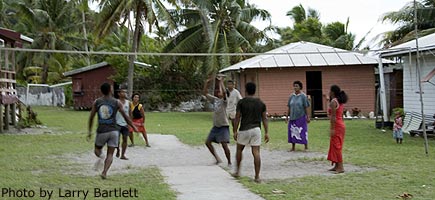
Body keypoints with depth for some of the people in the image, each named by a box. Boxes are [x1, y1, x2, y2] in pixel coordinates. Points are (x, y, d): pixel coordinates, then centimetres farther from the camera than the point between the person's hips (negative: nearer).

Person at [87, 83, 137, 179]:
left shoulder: (96, 102, 3)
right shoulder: (116, 102, 0)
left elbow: (91, 117, 4)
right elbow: (125, 117, 4)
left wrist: (89, 131, 14)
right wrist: (133, 127, 15)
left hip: (101, 131, 0)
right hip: (113, 131, 0)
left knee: (97, 149, 20)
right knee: (110, 154, 4)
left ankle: (100, 156, -15)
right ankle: (104, 172, -14)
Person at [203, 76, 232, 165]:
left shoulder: (224, 101, -10)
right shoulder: (214, 100, 9)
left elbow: (224, 92, -30)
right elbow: (205, 93, 11)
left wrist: (220, 81, -28)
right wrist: (207, 82, 3)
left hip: (223, 126, -7)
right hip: (215, 126, 8)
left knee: (224, 145, -12)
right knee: (208, 142, 7)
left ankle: (229, 162, 1)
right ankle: (217, 159, 16)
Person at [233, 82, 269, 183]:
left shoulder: (241, 102, -5)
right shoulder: (261, 103, 5)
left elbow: (237, 118, -6)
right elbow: (264, 119, 5)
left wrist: (234, 131, 0)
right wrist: (266, 132, 8)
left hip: (244, 130, -2)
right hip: (256, 129, 2)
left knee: (239, 150, 19)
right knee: (256, 153, 0)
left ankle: (237, 171, 25)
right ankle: (257, 176, -2)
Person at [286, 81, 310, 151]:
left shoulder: (303, 96, -5)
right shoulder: (291, 96, 7)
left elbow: (306, 107, -6)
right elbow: (289, 107, 10)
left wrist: (308, 117, -9)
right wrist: (286, 116, 8)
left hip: (301, 117, -4)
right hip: (292, 117, 4)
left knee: (303, 132, -2)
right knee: (292, 132, 6)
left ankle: (306, 147, 8)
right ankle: (293, 147, 15)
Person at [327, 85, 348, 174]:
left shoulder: (333, 101, -14)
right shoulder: (340, 102, 14)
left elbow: (333, 116, -19)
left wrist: (332, 129, -20)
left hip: (336, 126, -10)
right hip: (341, 124, 10)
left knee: (336, 146, -7)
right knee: (335, 146, 14)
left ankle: (340, 167, -8)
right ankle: (337, 166, 18)